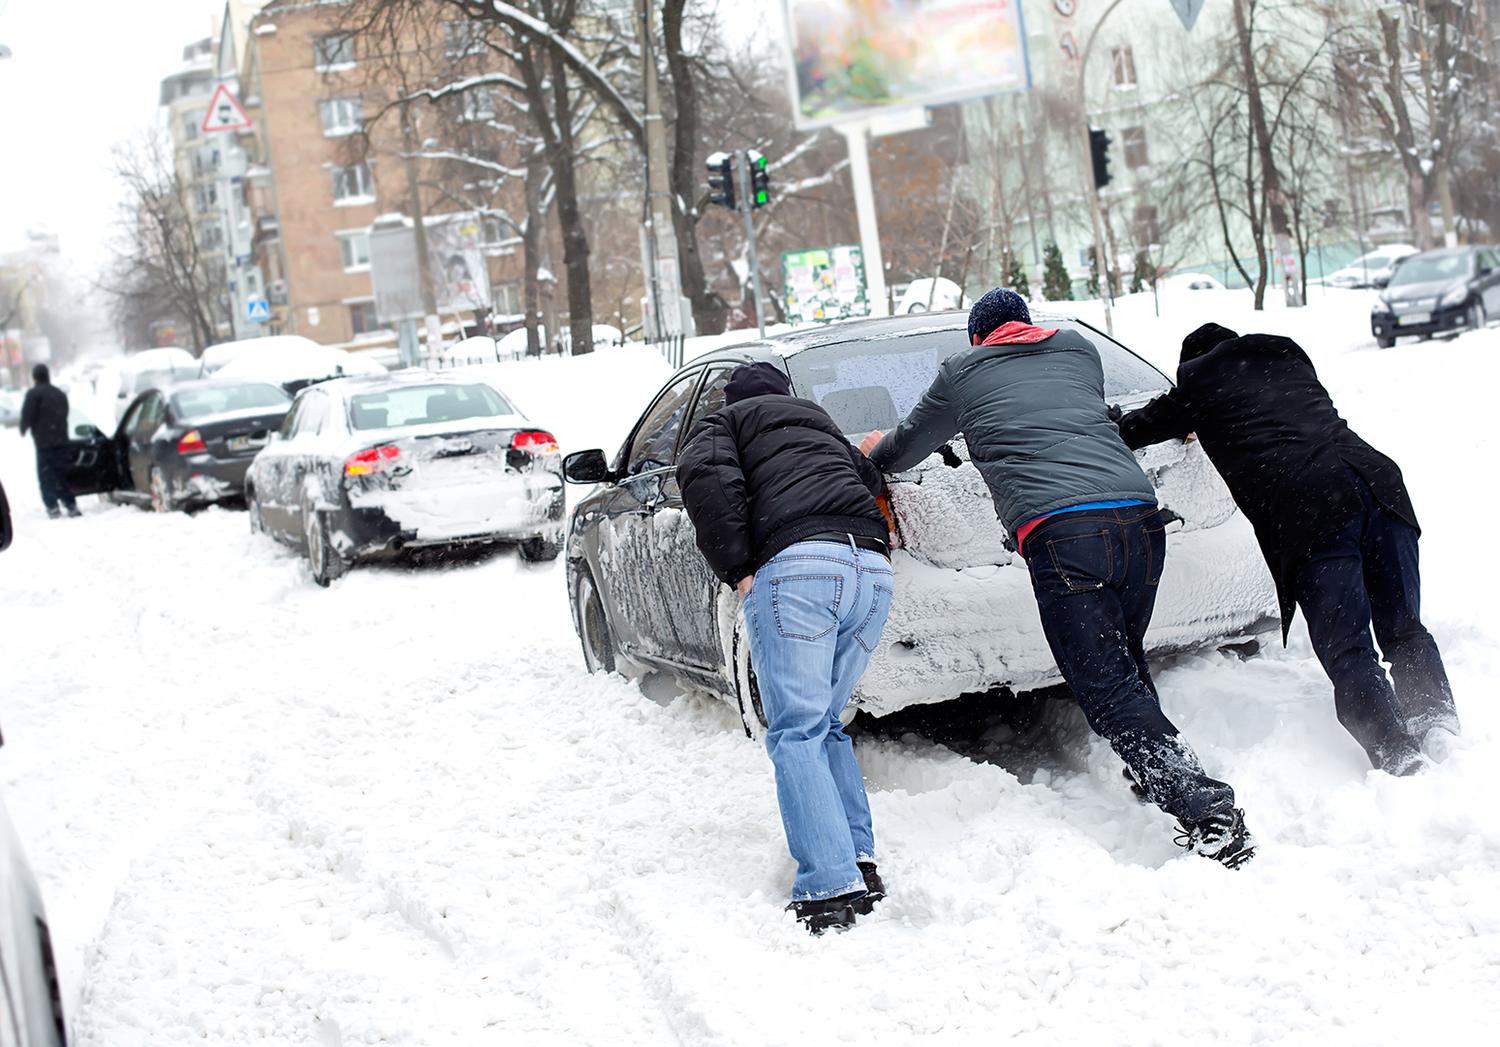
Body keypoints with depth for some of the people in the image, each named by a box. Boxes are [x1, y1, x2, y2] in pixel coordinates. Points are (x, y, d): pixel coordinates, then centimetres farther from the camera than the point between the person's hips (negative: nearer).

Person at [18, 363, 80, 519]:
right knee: (62, 473, 13)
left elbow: (27, 415, -9)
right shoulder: (60, 394, 17)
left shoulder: (34, 394, -6)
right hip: (62, 440, 6)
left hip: (44, 442, -6)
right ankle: (71, 505, 9)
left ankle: (52, 507, -10)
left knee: (46, 476, -3)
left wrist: (23, 430, 8)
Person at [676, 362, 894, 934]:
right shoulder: (821, 423, 38)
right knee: (826, 722, 18)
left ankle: (831, 887, -17)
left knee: (796, 732, -6)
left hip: (797, 566, -6)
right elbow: (872, 479, 28)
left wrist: (738, 570, -2)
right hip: (873, 572, 6)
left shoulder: (724, 422, 20)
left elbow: (706, 475, -2)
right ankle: (860, 861, 8)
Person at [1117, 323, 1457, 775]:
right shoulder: (1289, 357, 31)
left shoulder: (1198, 380, 18)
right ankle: (1440, 727, -3)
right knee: (1403, 630, 13)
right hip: (1377, 480, 5)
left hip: (1309, 513, -5)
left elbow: (1137, 429, 30)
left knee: (1346, 650, -4)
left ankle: (1398, 758, -15)